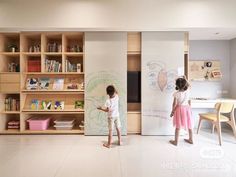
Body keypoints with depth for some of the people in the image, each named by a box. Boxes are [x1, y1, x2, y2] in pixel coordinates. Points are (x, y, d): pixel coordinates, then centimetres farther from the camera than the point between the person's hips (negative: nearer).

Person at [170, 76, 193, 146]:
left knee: (178, 127, 4)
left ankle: (176, 141, 15)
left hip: (179, 109, -4)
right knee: (189, 125, 16)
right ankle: (191, 140, 32)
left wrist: (172, 112, -1)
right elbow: (189, 85, 16)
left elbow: (174, 104, -12)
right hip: (187, 108, 4)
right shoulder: (187, 91, -7)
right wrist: (185, 79, 18)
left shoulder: (176, 94, -17)